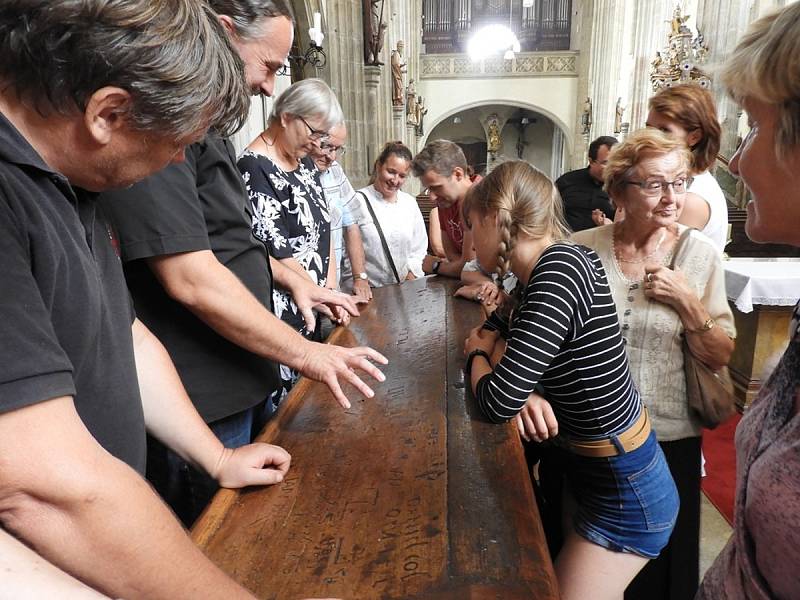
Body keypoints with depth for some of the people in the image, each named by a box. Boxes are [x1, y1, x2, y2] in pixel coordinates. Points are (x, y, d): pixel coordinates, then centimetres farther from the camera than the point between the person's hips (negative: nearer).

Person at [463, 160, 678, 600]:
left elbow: (498, 402, -30)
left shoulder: (560, 269, -28)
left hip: (624, 495, -8)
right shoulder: (542, 270, -1)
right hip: (591, 469, 8)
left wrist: (477, 354, -7)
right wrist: (520, 389, -11)